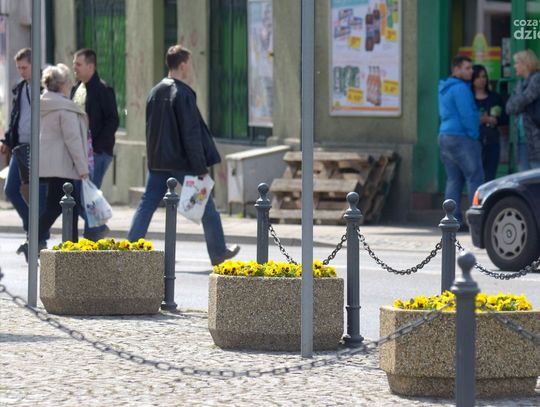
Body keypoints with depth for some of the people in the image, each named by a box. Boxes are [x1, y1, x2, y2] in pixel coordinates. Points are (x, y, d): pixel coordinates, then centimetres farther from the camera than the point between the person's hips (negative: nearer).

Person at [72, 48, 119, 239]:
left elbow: (112, 121, -13)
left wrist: (96, 146, -18)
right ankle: (98, 227, 22)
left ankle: (91, 236, -2)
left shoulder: (103, 90, -9)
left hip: (98, 152, -8)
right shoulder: (76, 89, 15)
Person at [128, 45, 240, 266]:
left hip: (157, 162, 7)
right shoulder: (183, 94, -15)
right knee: (206, 206, 7)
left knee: (147, 204, 6)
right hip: (182, 162, -7)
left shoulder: (155, 92, 9)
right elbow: (191, 134, -18)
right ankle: (218, 252, 17)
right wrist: (200, 167, -16)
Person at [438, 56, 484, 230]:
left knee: (453, 180, 7)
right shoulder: (460, 88, -12)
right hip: (461, 137, -10)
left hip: (445, 137, 10)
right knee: (475, 178, -8)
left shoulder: (444, 89, 19)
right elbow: (467, 115, -16)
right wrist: (474, 136, -7)